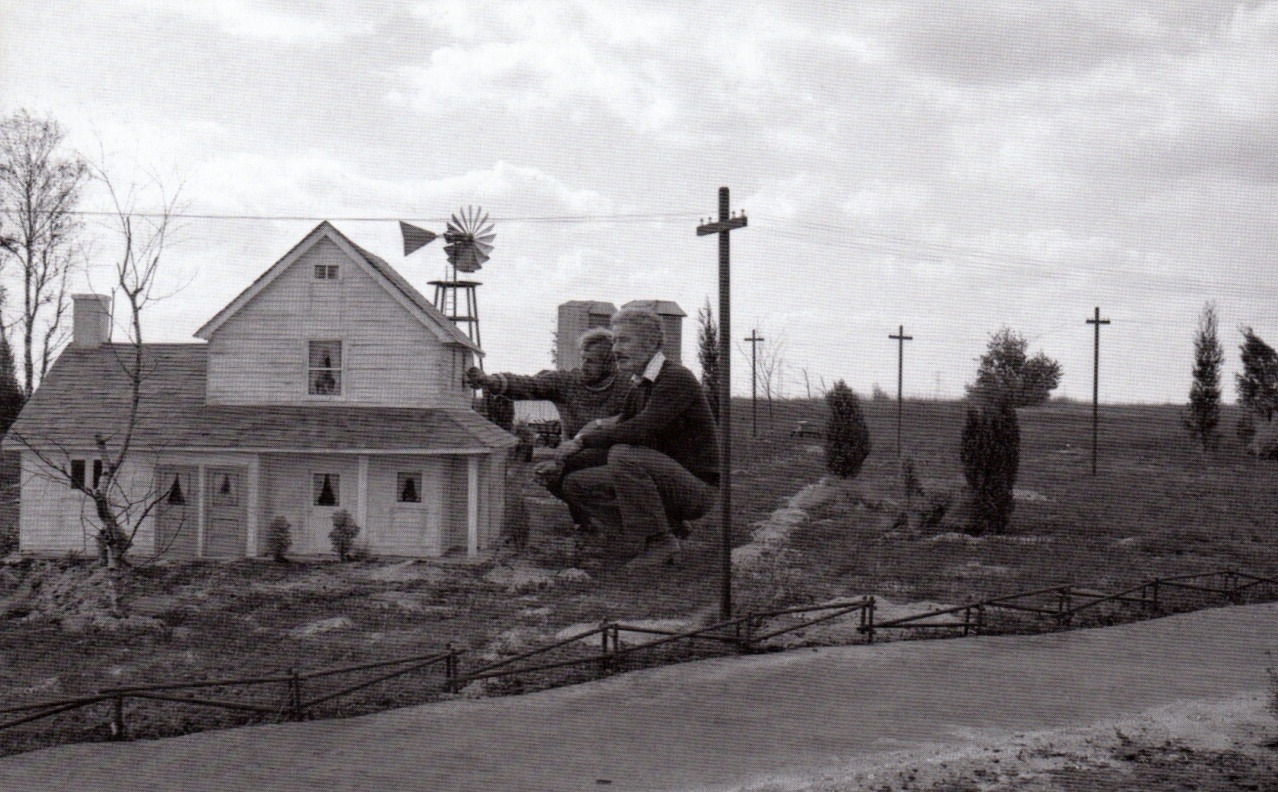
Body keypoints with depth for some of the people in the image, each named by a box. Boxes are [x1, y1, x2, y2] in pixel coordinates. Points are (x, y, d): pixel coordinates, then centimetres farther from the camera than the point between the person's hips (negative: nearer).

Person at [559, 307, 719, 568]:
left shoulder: (677, 378, -16)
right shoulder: (640, 386, 13)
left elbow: (640, 430, -28)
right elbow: (619, 432, 13)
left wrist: (584, 441, -19)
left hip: (696, 486, -9)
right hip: (665, 483, 9)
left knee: (623, 455, -31)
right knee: (577, 483, -1)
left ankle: (660, 542, -18)